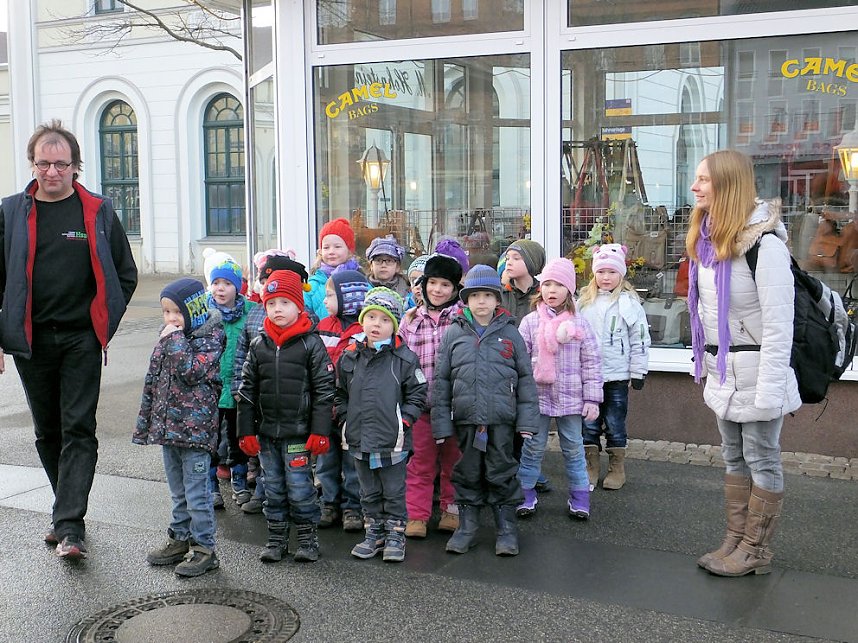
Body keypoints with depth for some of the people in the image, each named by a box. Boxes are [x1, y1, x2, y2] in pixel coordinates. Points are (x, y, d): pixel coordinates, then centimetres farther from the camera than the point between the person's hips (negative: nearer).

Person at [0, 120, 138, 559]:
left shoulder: (98, 212, 1)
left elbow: (125, 274, 8)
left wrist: (103, 323, 2)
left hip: (81, 339, -2)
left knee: (78, 430, -5)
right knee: (48, 432, 13)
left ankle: (70, 527, -6)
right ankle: (67, 509, 29)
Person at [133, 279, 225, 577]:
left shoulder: (210, 339, -9)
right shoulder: (166, 340, 13)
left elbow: (191, 371, -25)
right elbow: (152, 383, 17)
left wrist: (175, 339, -17)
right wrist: (145, 423, 17)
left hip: (195, 428, -7)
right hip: (168, 427, 8)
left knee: (196, 493, -3)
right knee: (178, 492, 18)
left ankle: (204, 548, 6)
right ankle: (179, 539, 29)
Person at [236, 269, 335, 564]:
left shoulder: (311, 343, -7)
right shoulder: (259, 345, 5)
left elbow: (324, 389, -7)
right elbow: (247, 390, 9)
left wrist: (320, 431, -11)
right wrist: (246, 431, 5)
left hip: (298, 432, -4)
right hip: (266, 432, 4)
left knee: (299, 486, 1)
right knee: (273, 487, 13)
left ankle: (307, 537, 18)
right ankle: (276, 538, 26)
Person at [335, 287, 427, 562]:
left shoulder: (405, 359, -6)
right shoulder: (350, 357, 4)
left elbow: (417, 393, -2)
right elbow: (340, 393, 14)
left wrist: (405, 420, -9)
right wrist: (344, 418, 4)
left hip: (393, 440, -4)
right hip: (359, 439, 4)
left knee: (394, 493, 8)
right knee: (369, 493, 16)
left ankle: (395, 535, 21)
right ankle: (374, 533, 29)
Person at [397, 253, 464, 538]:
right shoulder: (411, 320, 8)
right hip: (421, 402, 2)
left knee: (453, 459, 10)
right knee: (421, 461, 7)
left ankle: (452, 510, 25)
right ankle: (417, 515, 15)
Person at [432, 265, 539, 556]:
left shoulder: (509, 333, 3)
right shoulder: (454, 334, 4)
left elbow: (525, 378, 4)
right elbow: (441, 380, 6)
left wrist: (527, 419, -1)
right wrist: (441, 421, 1)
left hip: (501, 418, -1)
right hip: (465, 417, 1)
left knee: (501, 474, 7)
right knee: (467, 474, 11)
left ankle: (507, 529, 19)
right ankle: (467, 526, 24)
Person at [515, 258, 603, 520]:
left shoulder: (579, 324, -1)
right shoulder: (530, 322, -2)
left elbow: (591, 363, 1)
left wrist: (592, 399, -2)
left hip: (570, 398, 0)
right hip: (537, 395, 0)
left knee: (573, 447, 11)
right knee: (533, 446, 9)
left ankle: (579, 495, 22)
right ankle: (526, 493, 20)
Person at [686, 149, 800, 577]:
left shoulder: (764, 244, -19)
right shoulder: (708, 240, 7)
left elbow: (778, 324, -20)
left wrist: (770, 389, -21)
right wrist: (707, 363, 15)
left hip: (756, 371, -8)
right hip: (724, 372, 9)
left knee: (761, 461, 5)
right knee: (734, 459, 16)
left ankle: (755, 551, 16)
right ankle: (735, 541, 28)